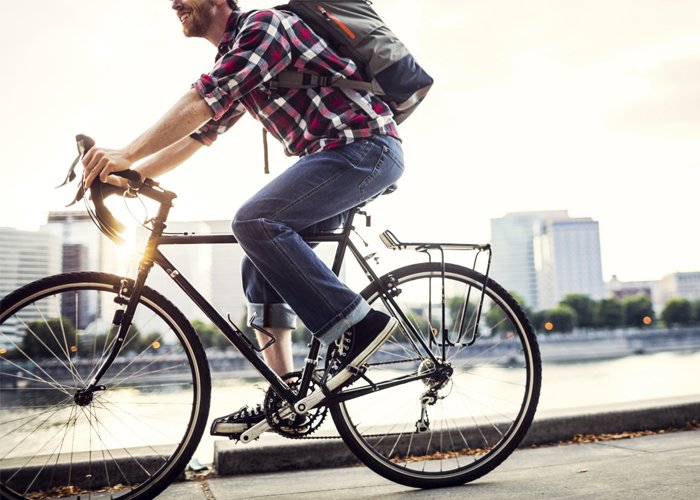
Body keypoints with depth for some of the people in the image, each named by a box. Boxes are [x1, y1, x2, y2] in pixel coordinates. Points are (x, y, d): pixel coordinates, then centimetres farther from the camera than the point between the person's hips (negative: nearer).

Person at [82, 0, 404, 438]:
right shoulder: (231, 60, 22)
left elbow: (200, 104, -19)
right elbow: (196, 136, 21)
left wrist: (126, 154, -19)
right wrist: (125, 176, 12)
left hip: (367, 145, -9)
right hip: (341, 156, 9)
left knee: (256, 222, -24)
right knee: (262, 267, 3)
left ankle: (360, 324, -19)